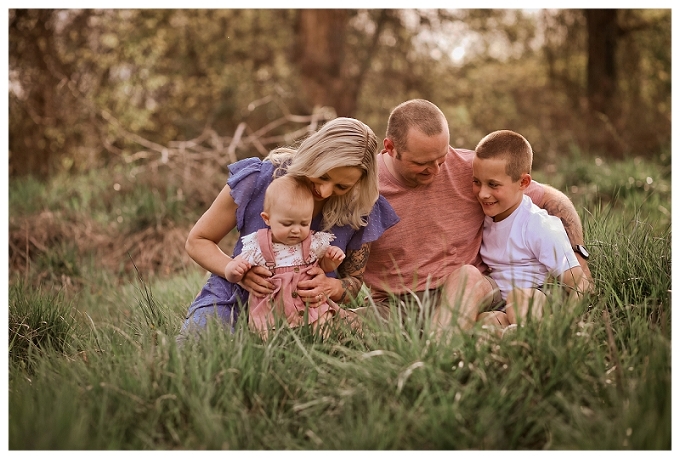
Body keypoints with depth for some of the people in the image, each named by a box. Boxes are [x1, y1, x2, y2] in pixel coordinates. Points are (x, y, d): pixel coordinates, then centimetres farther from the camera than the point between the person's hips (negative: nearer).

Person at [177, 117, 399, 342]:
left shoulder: (358, 212, -8)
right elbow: (197, 241, -3)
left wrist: (331, 287, -18)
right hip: (236, 301, -3)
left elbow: (353, 280, 8)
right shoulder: (257, 180, -14)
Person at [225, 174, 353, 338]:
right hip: (270, 312, -2)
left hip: (311, 308, 2)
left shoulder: (315, 243, 6)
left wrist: (332, 259, 3)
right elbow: (232, 276, 5)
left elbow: (324, 266, 26)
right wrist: (234, 269, -19)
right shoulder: (257, 247, -2)